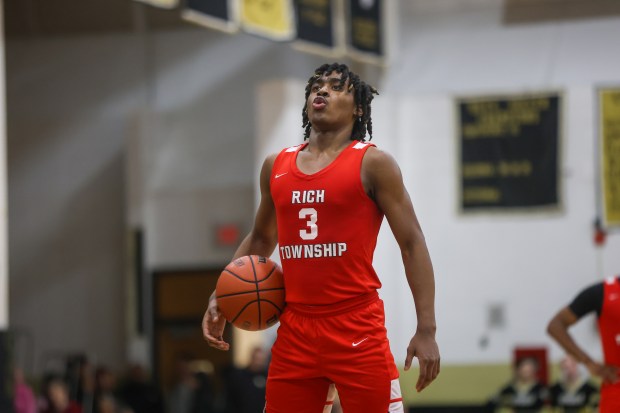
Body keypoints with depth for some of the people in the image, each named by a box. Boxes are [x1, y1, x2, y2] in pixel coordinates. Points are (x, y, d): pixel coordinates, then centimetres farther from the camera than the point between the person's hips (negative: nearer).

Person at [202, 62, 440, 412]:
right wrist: (220, 296, 14)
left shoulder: (372, 163, -2)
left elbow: (412, 244, -4)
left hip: (358, 329, -5)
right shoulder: (276, 166, 13)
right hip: (295, 330, 5)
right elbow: (260, 240, 27)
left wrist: (427, 329, -12)